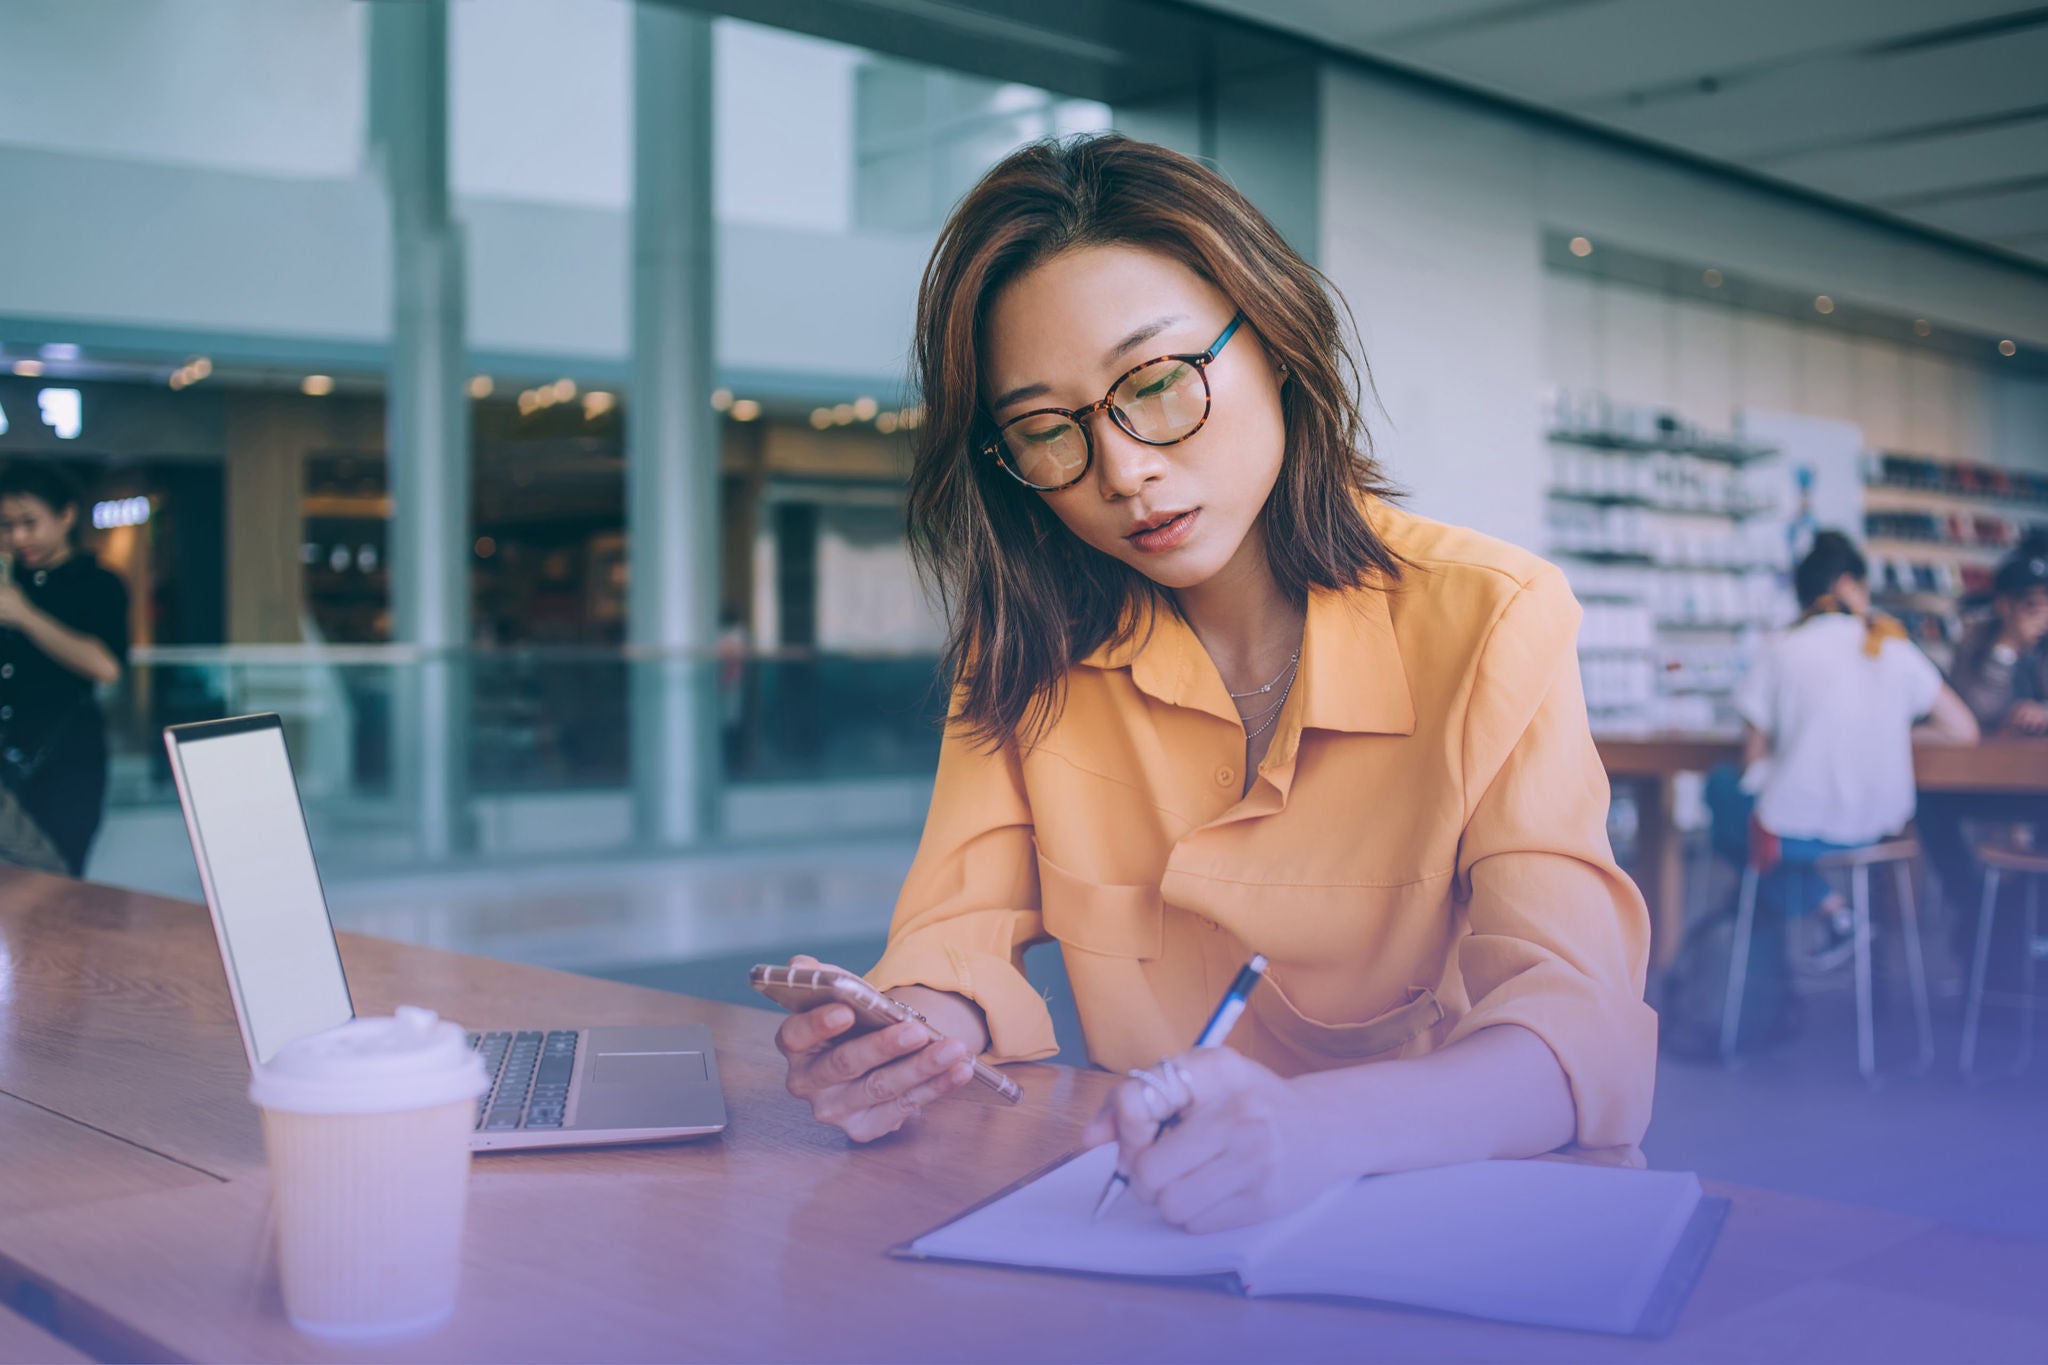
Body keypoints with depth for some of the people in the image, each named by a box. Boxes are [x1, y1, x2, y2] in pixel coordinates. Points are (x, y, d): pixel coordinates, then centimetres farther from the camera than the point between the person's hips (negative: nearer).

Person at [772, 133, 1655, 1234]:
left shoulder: (1488, 624, -11)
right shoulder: (1030, 638, 1)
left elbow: (1576, 1028, -21)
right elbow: (964, 926, -2)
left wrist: (1317, 1124, -41)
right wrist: (921, 1028, -27)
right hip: (1137, 1214, 3)